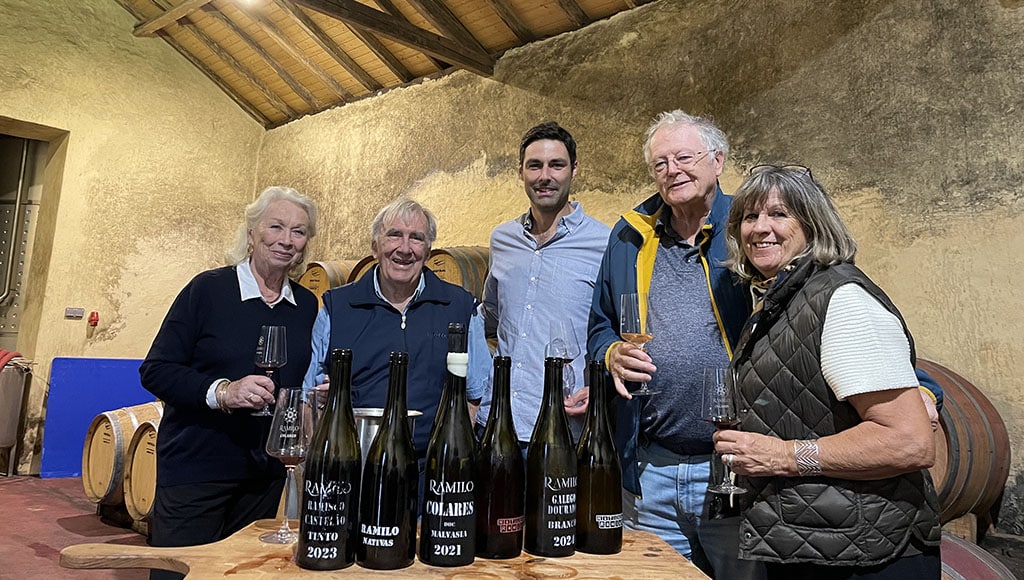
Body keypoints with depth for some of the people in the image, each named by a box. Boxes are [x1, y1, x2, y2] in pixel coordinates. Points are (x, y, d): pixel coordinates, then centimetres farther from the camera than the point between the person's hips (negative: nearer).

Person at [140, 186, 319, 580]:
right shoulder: (208, 289, -9)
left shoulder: (308, 306, 5)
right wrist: (221, 391, -24)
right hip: (194, 467, -4)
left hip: (265, 473, 5)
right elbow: (155, 371, -10)